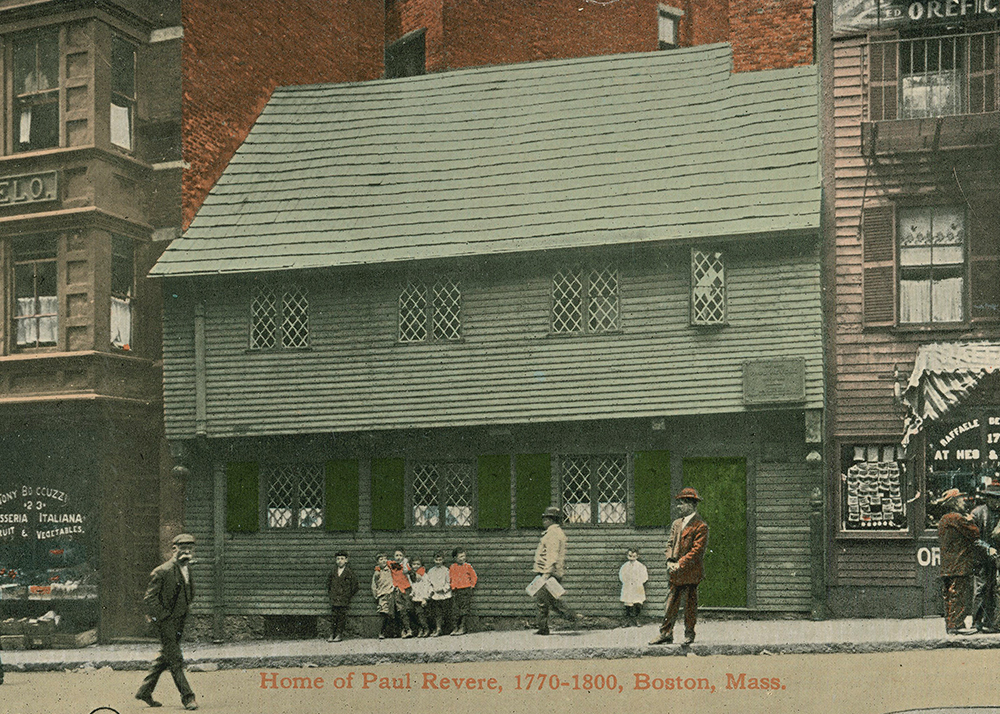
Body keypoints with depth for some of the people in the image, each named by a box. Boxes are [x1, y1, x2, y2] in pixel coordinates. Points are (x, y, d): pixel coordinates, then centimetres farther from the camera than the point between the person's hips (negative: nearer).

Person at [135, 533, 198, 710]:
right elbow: (150, 598, -13)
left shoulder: (187, 569, 10)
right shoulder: (163, 571, -15)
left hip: (178, 621, 8)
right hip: (166, 622, -8)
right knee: (175, 660, -8)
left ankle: (144, 692, 26)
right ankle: (187, 697, -7)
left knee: (164, 659, 15)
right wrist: (163, 616, -17)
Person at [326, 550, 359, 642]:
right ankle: (332, 634, 2)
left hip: (344, 600, -3)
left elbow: (354, 586, 2)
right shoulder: (333, 572, 10)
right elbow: (328, 582, 25)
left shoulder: (349, 572, -1)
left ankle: (339, 634, 3)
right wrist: (329, 592, 15)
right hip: (334, 599, 3)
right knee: (333, 616, 0)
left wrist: (348, 596, 0)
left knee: (342, 616, -1)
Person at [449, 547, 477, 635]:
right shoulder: (452, 567, 6)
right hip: (455, 591, 3)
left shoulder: (468, 566, -1)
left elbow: (474, 577, 7)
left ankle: (462, 628, -2)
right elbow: (450, 578, 17)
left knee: (464, 610, -5)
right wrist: (452, 587, 9)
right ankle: (456, 627, 10)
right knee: (456, 610, 4)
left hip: (466, 589, -3)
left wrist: (472, 585, 3)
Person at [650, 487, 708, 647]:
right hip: (676, 573, 6)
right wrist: (669, 561, -3)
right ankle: (666, 633, 10)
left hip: (691, 572, -6)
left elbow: (697, 550, -14)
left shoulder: (700, 526, -9)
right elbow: (670, 543, 15)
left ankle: (689, 633, 13)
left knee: (690, 603, 3)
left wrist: (680, 564, -17)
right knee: (671, 603, 6)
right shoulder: (676, 524, 15)